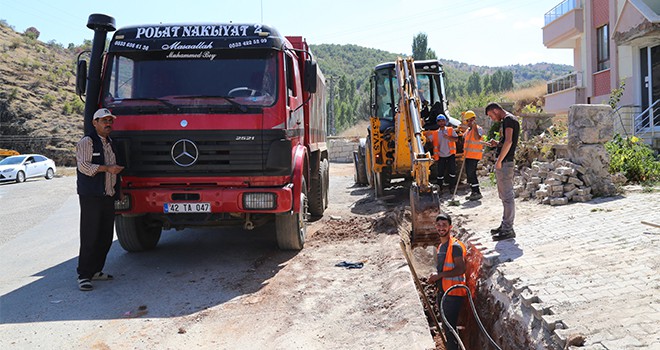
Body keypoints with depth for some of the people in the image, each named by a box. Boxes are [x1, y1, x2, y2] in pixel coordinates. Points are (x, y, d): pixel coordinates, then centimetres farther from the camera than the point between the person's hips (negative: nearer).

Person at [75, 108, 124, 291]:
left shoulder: (111, 144, 20)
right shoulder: (87, 142, -3)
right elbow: (83, 166, -14)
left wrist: (117, 191, 22)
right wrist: (108, 168, -19)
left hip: (108, 196, 7)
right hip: (91, 196, -7)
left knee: (106, 237, 8)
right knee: (90, 236, -7)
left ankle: (95, 270, 19)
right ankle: (83, 275, -1)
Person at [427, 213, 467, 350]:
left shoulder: (455, 246, -15)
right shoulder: (440, 246, 14)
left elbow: (460, 269, -22)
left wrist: (439, 275, -19)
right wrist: (434, 277, 10)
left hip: (453, 293, -9)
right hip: (442, 291, 9)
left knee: (449, 327, -7)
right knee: (446, 327, 18)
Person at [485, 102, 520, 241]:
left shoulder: (509, 120, -12)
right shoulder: (505, 121, 19)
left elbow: (508, 142, -23)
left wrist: (499, 161, -21)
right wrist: (497, 144, 12)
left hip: (505, 162, -11)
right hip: (503, 163, 11)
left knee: (507, 196, -7)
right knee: (505, 196, 17)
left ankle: (508, 230, -3)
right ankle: (505, 225, 26)